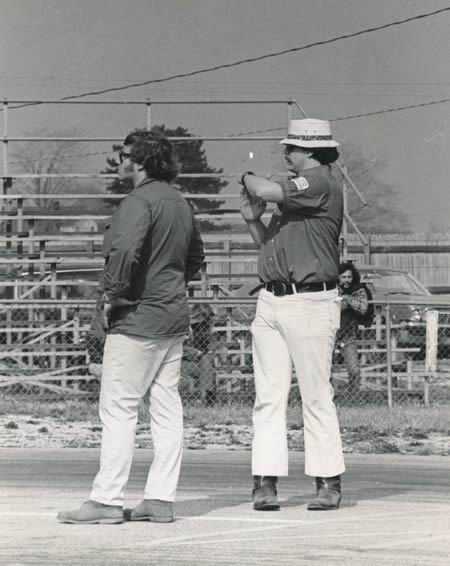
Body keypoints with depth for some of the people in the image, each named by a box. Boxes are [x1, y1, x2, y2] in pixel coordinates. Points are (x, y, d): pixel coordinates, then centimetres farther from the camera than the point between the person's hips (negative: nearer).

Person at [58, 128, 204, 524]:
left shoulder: (139, 202, -14)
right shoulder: (180, 203, 15)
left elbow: (125, 251, -29)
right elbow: (196, 257, 26)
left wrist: (114, 293, -18)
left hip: (137, 318, -9)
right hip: (174, 317, 9)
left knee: (118, 409, -6)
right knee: (167, 409, 8)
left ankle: (107, 500, -7)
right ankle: (161, 499, 9)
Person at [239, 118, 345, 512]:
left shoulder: (323, 182, -8)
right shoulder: (292, 187, 20)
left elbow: (266, 191, -18)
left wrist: (250, 179, 3)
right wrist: (252, 220, 9)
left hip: (310, 303, -8)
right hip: (271, 302, 8)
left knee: (316, 396, -5)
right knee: (269, 397, 2)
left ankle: (328, 482, 1)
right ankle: (265, 482, 0)